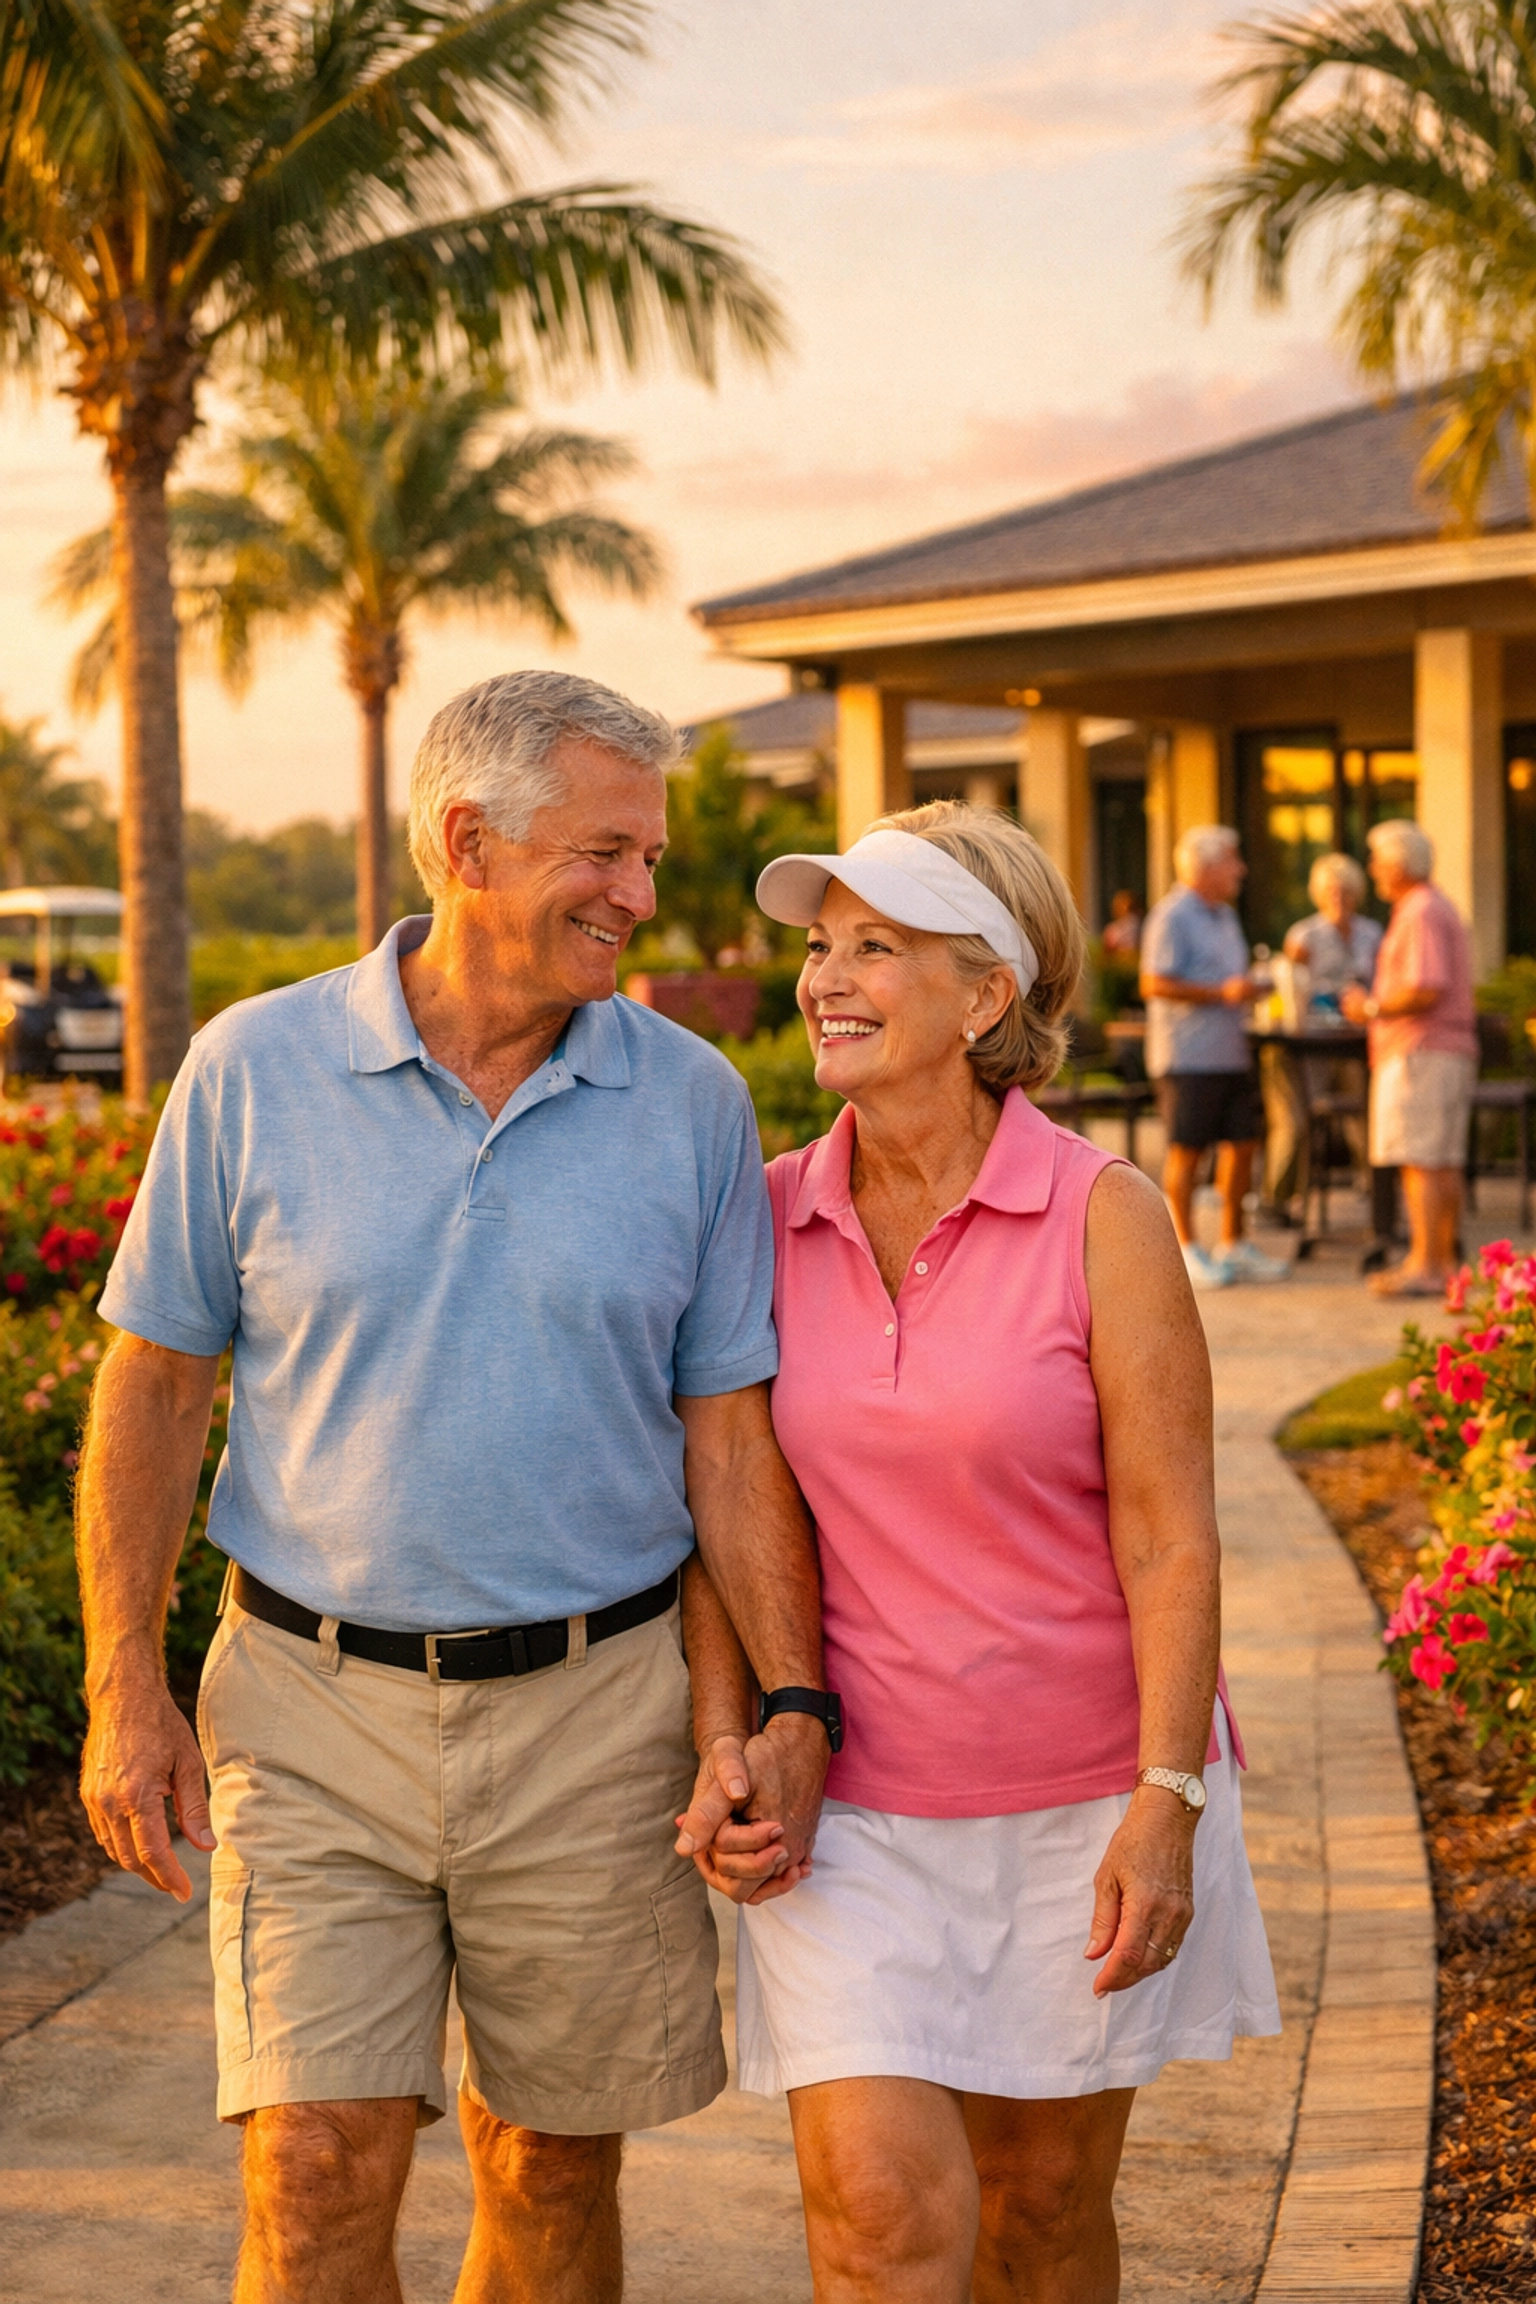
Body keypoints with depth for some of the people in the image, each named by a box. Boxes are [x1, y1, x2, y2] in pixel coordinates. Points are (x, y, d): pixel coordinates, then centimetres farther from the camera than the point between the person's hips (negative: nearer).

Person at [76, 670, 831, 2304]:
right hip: (314, 1704, -1)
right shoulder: (256, 1068, -3)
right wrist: (124, 1690, -1)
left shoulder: (692, 1101, 1)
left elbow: (733, 1433, 3)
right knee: (318, 2167, -6)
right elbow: (155, 1384, 3)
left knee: (553, 2170, 10)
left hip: (589, 1711, 1)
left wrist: (794, 1709, -4)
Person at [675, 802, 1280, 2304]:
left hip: (1086, 1796, -2)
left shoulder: (1102, 1218, -11)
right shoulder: (772, 1218, -1)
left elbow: (1169, 1534, -11)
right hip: (854, 1810, 2)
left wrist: (1165, 1806, -16)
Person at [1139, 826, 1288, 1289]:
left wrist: (1249, 986, 7)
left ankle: (1233, 1246, 19)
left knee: (1242, 1142, 9)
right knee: (1186, 1151, -3)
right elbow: (1154, 984, -17)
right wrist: (1221, 993, -20)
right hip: (1188, 1055, -9)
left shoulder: (1225, 916, 19)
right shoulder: (1172, 916, -10)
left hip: (1230, 1054, 9)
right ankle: (1186, 1249, 5)